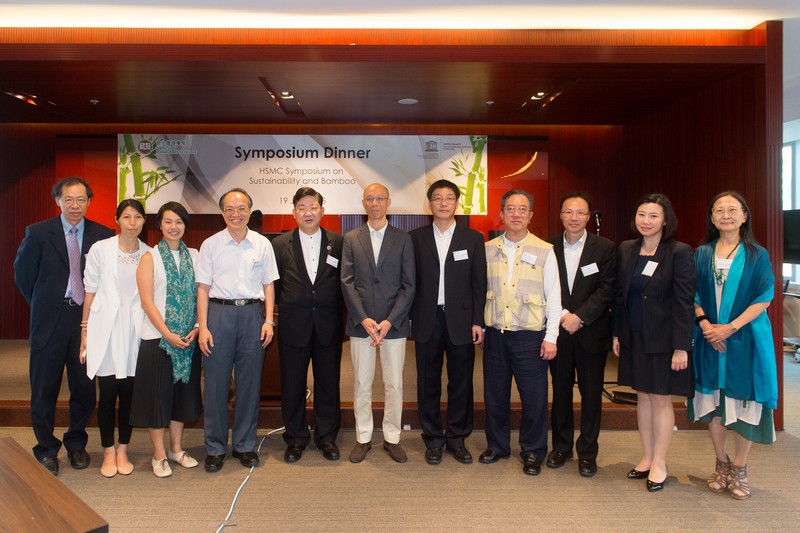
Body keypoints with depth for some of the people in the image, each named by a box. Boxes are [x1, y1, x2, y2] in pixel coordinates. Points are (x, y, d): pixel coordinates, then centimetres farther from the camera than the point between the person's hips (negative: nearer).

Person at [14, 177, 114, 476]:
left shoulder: (103, 235, 0)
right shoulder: (38, 233, -1)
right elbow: (23, 274, 7)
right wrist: (42, 305, 8)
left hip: (88, 319, 1)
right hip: (50, 320, 0)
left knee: (84, 387, 8)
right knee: (45, 389, 9)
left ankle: (76, 445, 28)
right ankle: (46, 449, 25)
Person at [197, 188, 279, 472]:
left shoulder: (262, 244, 6)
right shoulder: (210, 244, 3)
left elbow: (268, 285, 8)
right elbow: (203, 288, 2)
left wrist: (268, 320, 0)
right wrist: (202, 327, -4)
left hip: (252, 313, 1)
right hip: (219, 313, -1)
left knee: (250, 382, 7)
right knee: (216, 382, 3)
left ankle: (244, 444, 23)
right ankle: (215, 447, 18)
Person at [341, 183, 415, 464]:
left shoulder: (403, 239, 4)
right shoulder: (351, 239, 7)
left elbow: (408, 285, -1)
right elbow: (347, 282, 0)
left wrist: (390, 321, -11)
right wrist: (363, 319, -11)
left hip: (393, 323, 0)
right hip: (360, 322, 1)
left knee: (394, 384, 6)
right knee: (361, 384, 8)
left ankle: (392, 438, 21)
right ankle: (363, 438, 22)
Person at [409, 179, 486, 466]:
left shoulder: (473, 238, 4)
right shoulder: (416, 238, 5)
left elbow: (479, 283, 2)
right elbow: (411, 281, 5)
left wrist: (477, 321, -3)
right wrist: (410, 317, -1)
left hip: (461, 321, 0)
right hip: (427, 321, 0)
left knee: (461, 383, 7)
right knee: (428, 383, 8)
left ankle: (457, 438, 23)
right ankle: (433, 439, 22)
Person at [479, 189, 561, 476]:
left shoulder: (544, 251, -3)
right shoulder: (488, 249, 5)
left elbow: (553, 297, -3)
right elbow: (479, 290, 8)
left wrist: (551, 337, -6)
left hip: (530, 336, -2)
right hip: (495, 334, 3)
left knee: (534, 398, 5)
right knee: (495, 394, 12)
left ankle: (533, 452, 24)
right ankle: (497, 445, 30)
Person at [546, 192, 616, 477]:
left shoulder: (605, 248, -2)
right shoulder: (549, 247, 3)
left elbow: (607, 290, -8)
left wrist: (579, 316, -16)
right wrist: (562, 315, -11)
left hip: (591, 332, -1)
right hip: (559, 330, 2)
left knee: (591, 394, 7)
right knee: (560, 391, 12)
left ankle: (587, 452, 21)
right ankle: (561, 446, 27)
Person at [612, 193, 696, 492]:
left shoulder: (679, 252, -10)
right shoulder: (626, 250, 5)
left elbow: (684, 302, -12)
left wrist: (681, 346, -15)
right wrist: (617, 333, 7)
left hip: (663, 339, -5)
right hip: (634, 338, 5)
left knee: (661, 399, 5)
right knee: (643, 396, 13)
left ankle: (659, 464, 19)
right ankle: (647, 458, 27)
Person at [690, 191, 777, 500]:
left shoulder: (757, 255, -1)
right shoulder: (702, 254, 6)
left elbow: (764, 298, -7)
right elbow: (694, 295, 5)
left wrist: (731, 327, -16)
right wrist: (705, 323, -11)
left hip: (746, 339, -2)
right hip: (709, 339, 2)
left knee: (744, 402, 3)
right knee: (712, 402, 8)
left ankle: (739, 469, 18)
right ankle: (721, 464, 24)